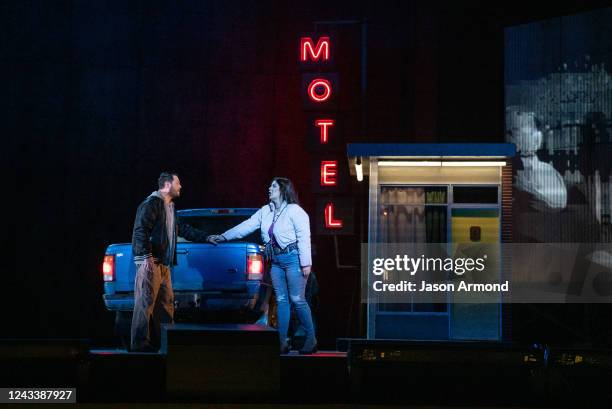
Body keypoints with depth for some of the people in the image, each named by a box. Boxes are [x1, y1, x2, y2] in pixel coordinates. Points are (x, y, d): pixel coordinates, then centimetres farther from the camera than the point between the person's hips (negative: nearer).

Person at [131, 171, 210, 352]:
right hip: (150, 262, -10)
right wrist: (147, 256, -25)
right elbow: (141, 230, -17)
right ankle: (140, 344, -6)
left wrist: (206, 237, 31)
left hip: (163, 263, 10)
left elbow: (183, 229, 33)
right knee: (146, 303, -9)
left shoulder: (170, 208, 23)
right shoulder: (151, 203, -8)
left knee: (166, 303, 9)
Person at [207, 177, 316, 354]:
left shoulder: (294, 211, -9)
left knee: (297, 300, -7)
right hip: (276, 261, 7)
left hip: (293, 259, -7)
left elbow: (304, 238, -13)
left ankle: (311, 341, 1)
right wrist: (223, 236, 7)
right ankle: (282, 343, 7)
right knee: (281, 300, 6)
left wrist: (306, 263, -17)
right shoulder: (265, 211, 12)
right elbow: (247, 226, 12)